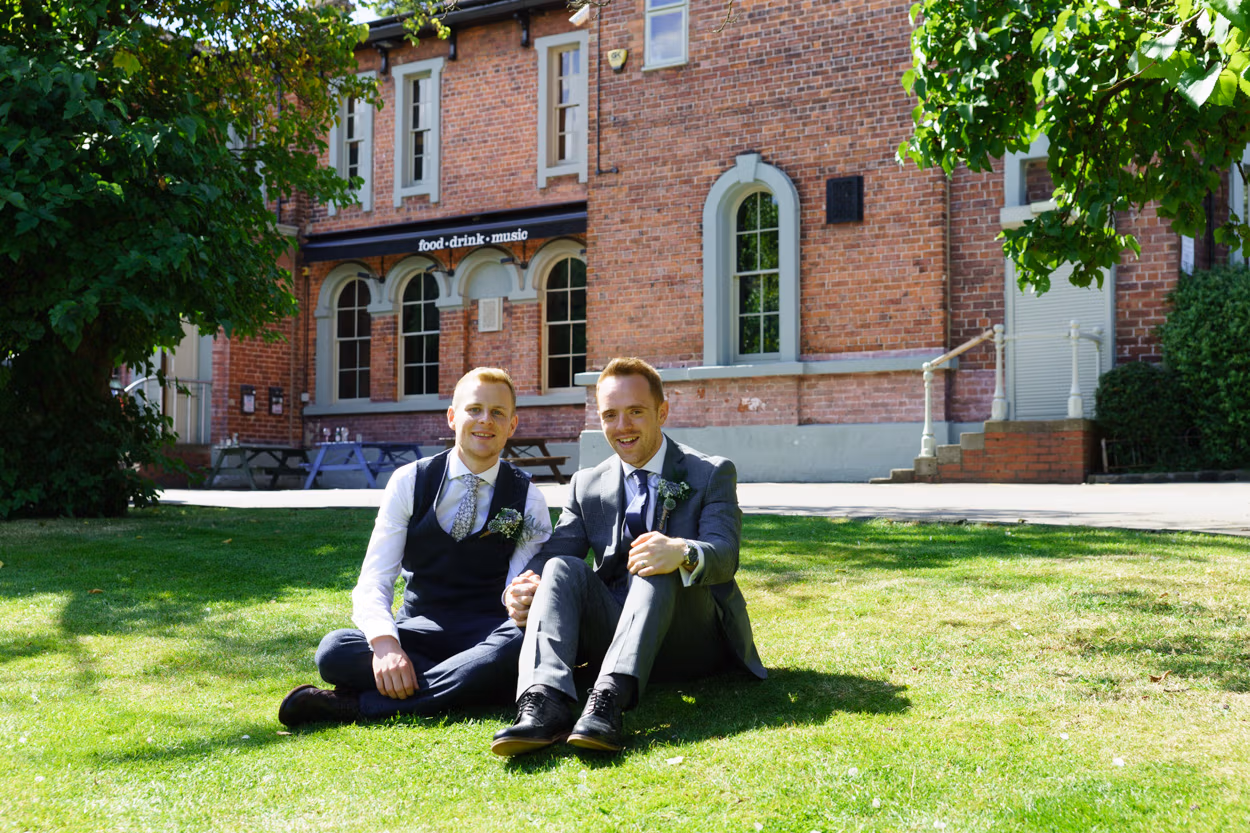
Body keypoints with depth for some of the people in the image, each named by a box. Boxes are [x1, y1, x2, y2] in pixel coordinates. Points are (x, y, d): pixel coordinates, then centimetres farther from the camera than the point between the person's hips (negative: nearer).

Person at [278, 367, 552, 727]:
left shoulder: (526, 498, 2)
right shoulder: (410, 482, 2)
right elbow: (374, 580, -7)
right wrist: (384, 643, -29)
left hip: (486, 634, 0)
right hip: (417, 629, 1)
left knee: (520, 641, -38)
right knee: (334, 650, -29)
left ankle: (359, 705, -34)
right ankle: (476, 685, -27)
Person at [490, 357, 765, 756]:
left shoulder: (712, 474, 3)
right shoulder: (586, 485, 13)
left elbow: (725, 555, -14)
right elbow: (552, 553, 1)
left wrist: (683, 553, -38)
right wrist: (521, 589, -24)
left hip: (693, 642, -3)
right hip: (615, 637, 3)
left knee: (659, 565, -31)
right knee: (563, 569, -23)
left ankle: (610, 698, -51)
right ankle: (544, 703, -46)